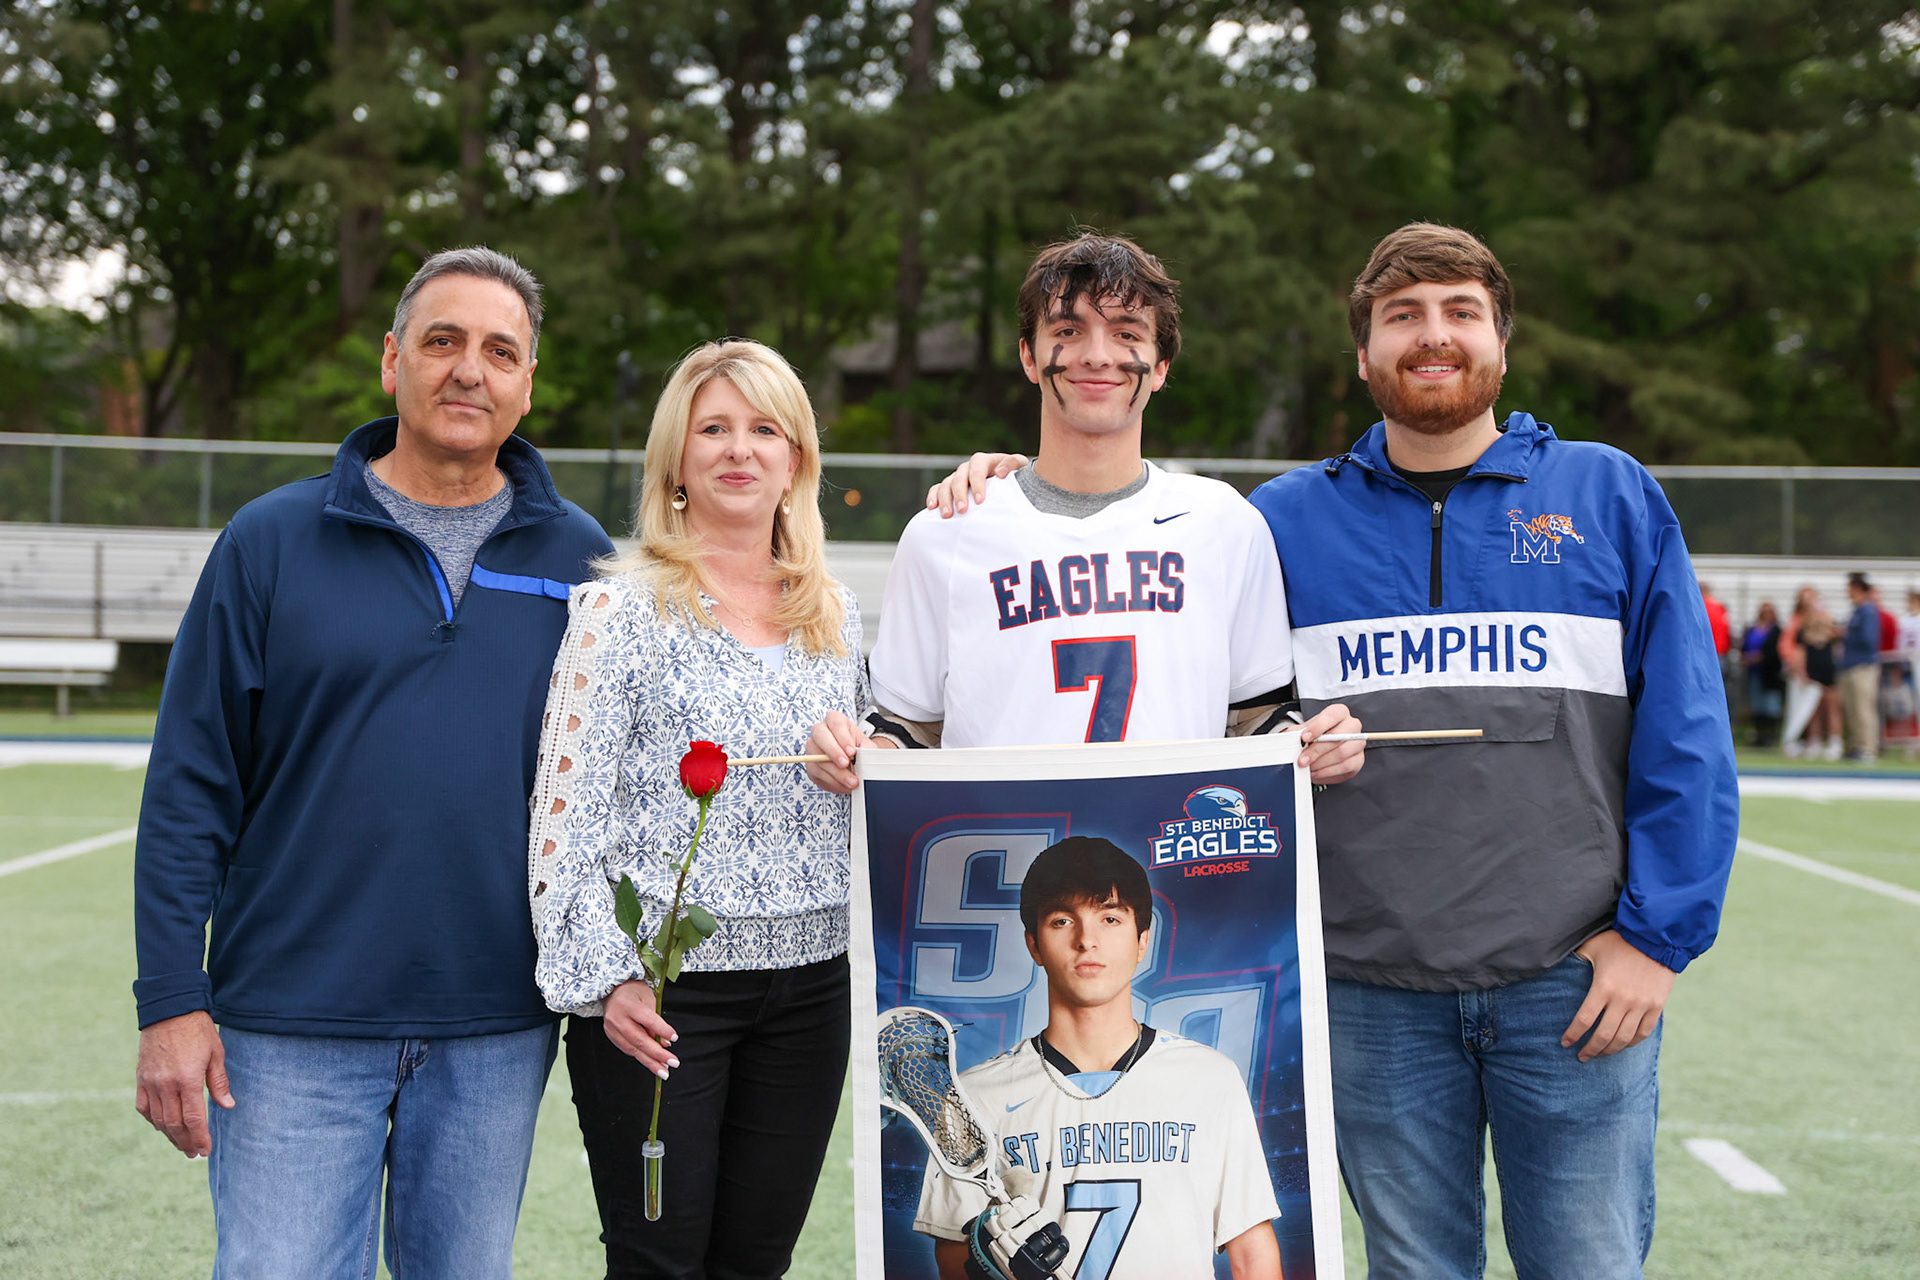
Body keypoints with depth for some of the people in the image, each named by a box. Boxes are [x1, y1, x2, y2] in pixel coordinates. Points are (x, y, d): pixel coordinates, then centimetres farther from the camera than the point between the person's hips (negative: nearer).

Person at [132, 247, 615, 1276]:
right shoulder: (273, 542, 0)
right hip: (293, 1030, -2)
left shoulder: (579, 559, 5)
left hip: (496, 1035, 2)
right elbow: (190, 785, -1)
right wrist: (171, 1001, -6)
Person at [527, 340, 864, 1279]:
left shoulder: (835, 616, 11)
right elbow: (567, 812, -9)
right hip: (660, 987, -5)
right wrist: (603, 977, -16)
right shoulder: (623, 610, -5)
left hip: (809, 984, 5)